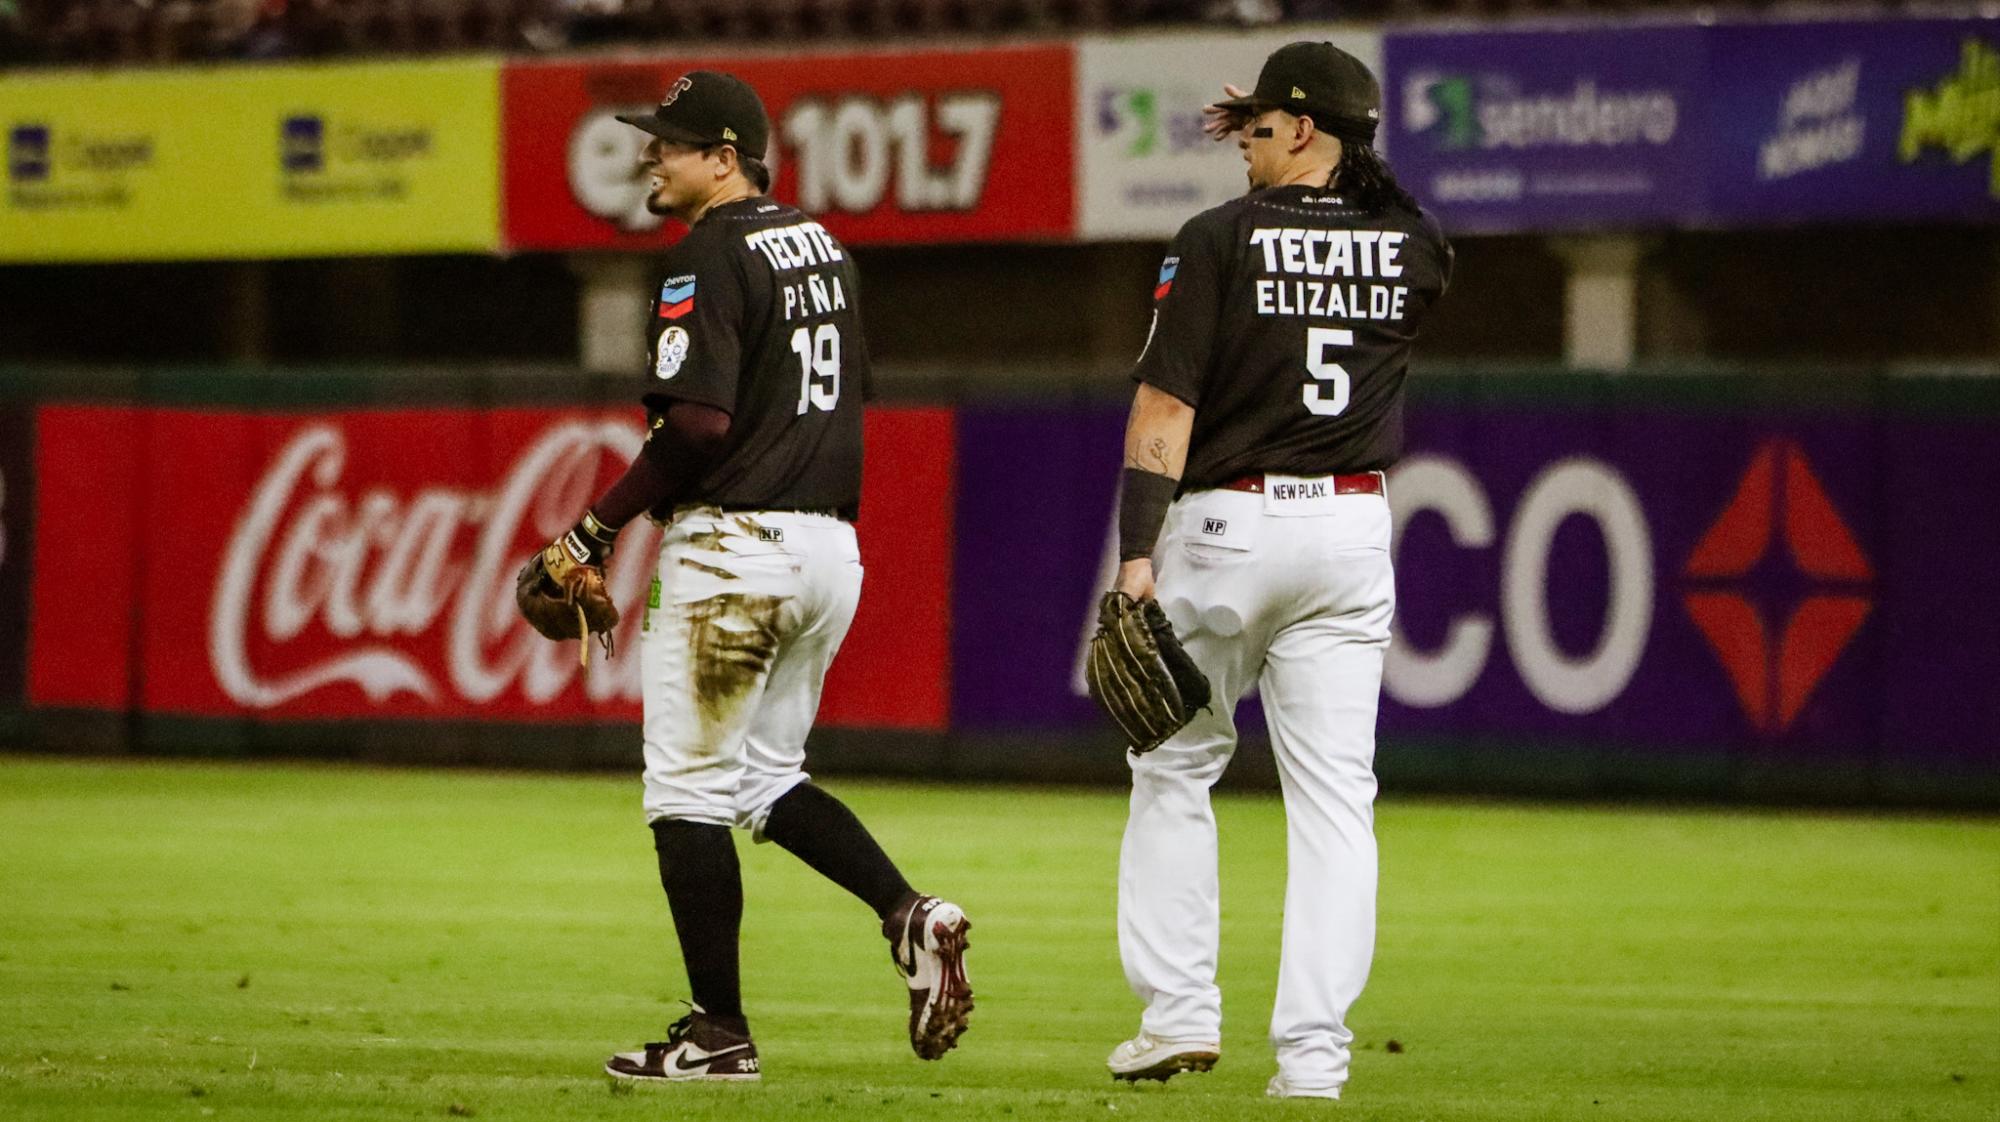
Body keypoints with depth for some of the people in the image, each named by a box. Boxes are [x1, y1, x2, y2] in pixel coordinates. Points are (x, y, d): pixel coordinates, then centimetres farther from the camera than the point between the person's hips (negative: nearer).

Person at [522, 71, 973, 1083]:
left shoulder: (710, 256, -13)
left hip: (734, 544, -9)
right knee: (767, 776, 18)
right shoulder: (819, 246, 15)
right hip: (832, 542, 9)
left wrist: (601, 526, -15)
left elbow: (698, 422, -22)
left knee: (689, 789, 0)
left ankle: (718, 1029, 0)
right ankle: (909, 914, -2)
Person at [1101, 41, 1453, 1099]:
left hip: (1224, 526, -3)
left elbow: (1164, 405, -13)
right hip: (1352, 527, 3)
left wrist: (1136, 553, -14)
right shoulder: (1411, 248, 4)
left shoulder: (1220, 238, -8)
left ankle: (1179, 1012, 9)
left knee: (1175, 768, 12)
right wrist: (1288, 146, 28)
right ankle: (1312, 1050, -4)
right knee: (1336, 793, 2)